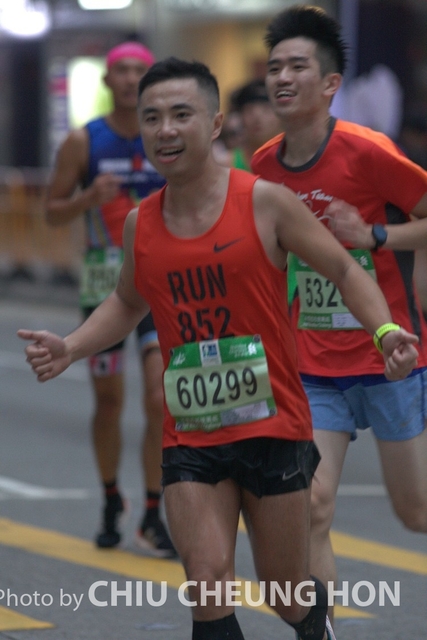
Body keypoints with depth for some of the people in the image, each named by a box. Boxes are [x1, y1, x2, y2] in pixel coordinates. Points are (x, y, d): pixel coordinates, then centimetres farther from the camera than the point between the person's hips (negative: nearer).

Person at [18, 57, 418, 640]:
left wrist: (385, 330, -17)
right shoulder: (140, 225, 5)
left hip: (272, 428, -3)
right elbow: (128, 304, 23)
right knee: (207, 587, -12)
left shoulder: (265, 203, -7)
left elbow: (344, 271, 0)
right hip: (189, 437, 3)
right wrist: (69, 349, 7)